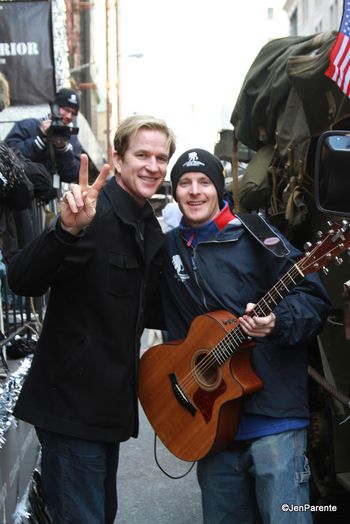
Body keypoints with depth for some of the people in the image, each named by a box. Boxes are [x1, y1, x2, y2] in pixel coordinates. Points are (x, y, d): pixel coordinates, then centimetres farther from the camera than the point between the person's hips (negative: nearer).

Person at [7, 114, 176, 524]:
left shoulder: (151, 229, 10)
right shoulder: (93, 213, -17)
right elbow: (22, 282, -30)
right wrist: (67, 230, -44)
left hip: (109, 403, 9)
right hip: (72, 401, -9)